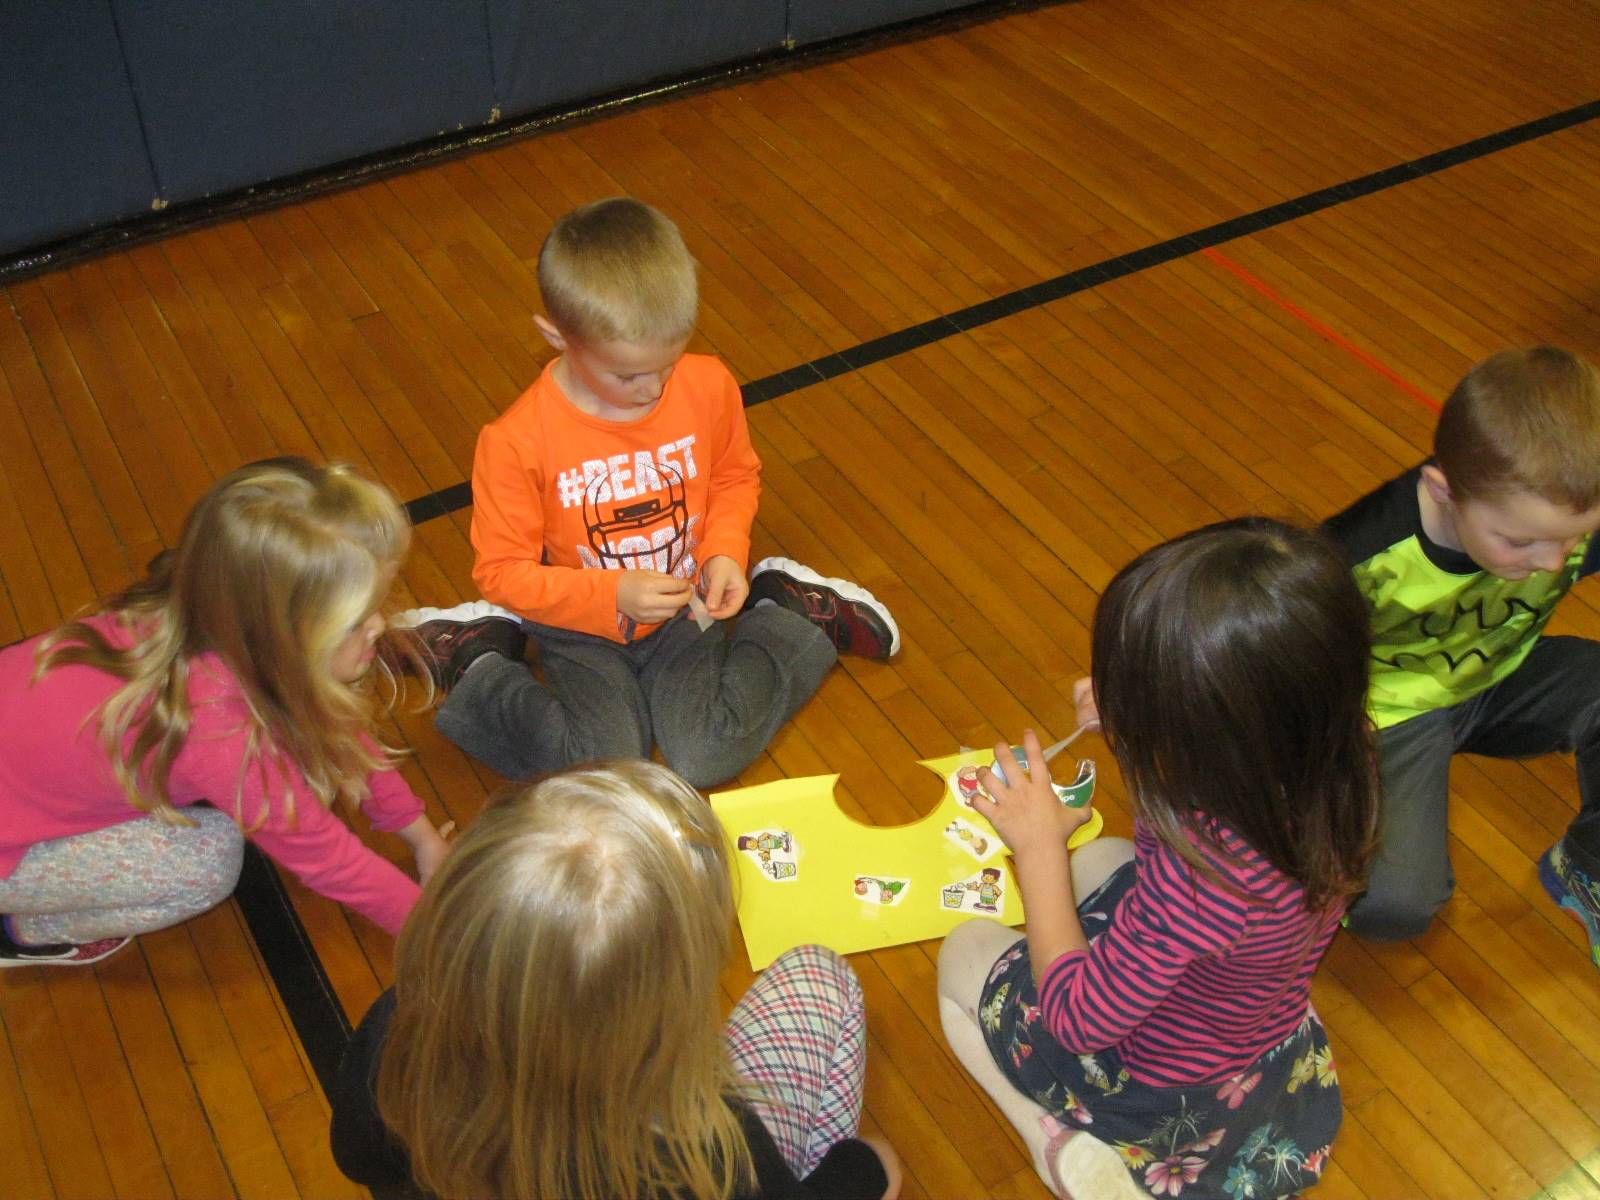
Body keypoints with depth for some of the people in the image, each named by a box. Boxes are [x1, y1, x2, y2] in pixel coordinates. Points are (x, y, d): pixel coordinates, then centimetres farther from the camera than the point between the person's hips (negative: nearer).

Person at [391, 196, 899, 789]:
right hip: (583, 627, -2)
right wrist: (612, 596, -26)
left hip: (682, 609, 2)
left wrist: (726, 551, -13)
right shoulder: (516, 441, -23)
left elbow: (736, 476, 6)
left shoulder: (708, 386, -14)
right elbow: (503, 572, -14)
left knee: (708, 759, -15)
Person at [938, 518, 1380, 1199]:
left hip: (1160, 1094, -6)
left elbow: (1078, 1019, -27)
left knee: (963, 954, 17)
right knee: (1103, 862, 27)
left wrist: (1041, 847, -21)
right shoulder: (1329, 763, -24)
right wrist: (1132, 710, -13)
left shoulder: (1201, 872, -44)